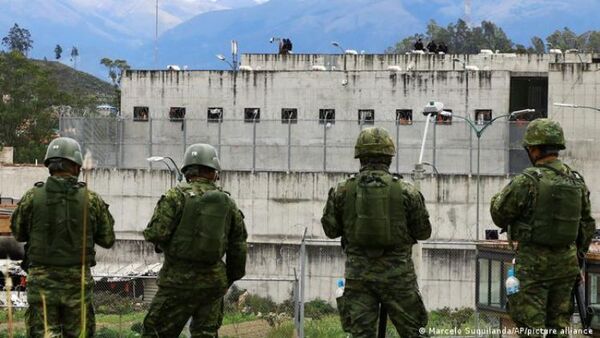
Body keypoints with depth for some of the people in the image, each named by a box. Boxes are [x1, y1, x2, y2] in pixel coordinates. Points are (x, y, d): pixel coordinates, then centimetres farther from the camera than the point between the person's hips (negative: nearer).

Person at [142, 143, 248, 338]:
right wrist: (230, 279, 23)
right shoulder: (228, 204, 7)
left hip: (179, 279, -4)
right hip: (213, 282, 4)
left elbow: (156, 234, -14)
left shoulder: (176, 196, -7)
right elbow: (239, 248, 10)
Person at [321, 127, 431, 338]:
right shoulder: (406, 192, -6)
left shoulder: (342, 191, -2)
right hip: (397, 273, -1)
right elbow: (424, 232, 2)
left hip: (358, 274, 1)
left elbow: (330, 230, 6)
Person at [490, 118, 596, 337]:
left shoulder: (527, 182, -16)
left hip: (533, 263, -6)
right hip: (566, 262, 6)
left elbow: (499, 213, -7)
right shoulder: (577, 181, 4)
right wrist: (578, 253, 24)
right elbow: (587, 224, 13)